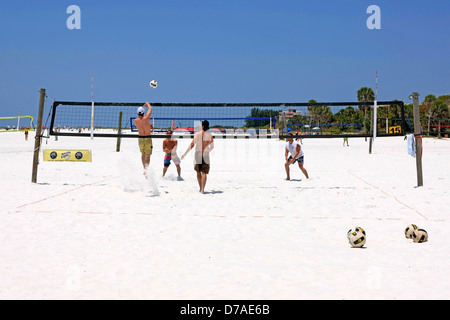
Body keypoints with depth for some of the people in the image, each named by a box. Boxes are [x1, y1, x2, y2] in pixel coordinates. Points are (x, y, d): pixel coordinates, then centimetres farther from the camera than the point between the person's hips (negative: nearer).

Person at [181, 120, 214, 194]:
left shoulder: (196, 134, -3)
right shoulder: (210, 135, 2)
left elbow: (192, 145, -6)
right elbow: (212, 146, 11)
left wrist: (185, 154, -1)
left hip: (198, 153, 0)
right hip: (206, 154, 0)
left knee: (198, 172, 16)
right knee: (204, 173, -1)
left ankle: (201, 188, 20)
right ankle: (202, 189, -13)